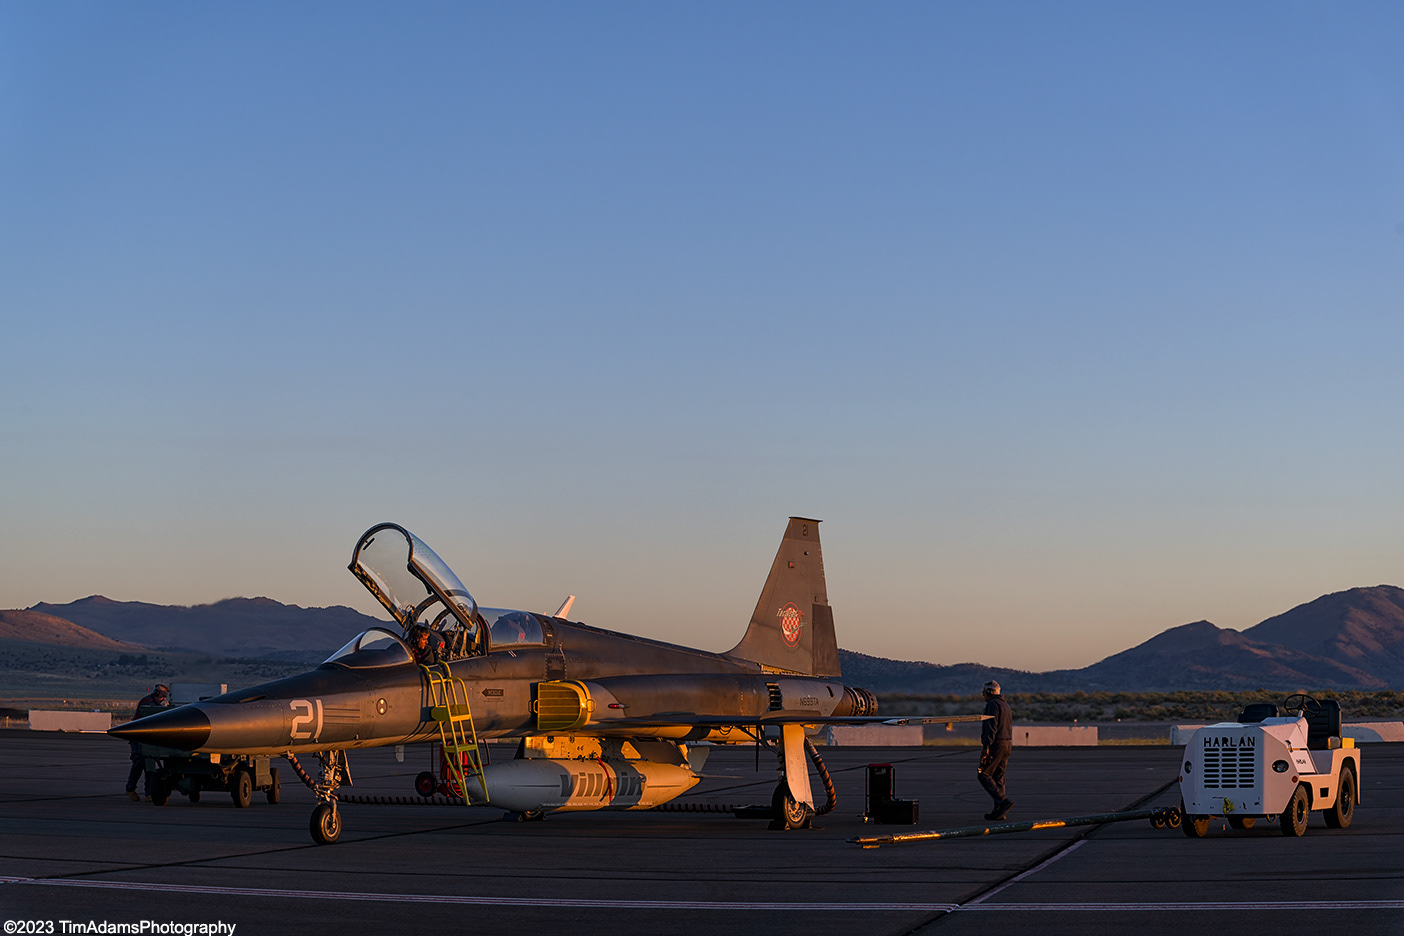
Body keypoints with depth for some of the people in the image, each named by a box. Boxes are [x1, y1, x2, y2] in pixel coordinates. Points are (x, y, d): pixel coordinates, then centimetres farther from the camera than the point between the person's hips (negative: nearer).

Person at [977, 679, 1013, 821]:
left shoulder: (993, 704, -10)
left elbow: (991, 726, -19)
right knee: (998, 777, 10)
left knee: (984, 775, -6)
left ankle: (1003, 801, -18)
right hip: (1007, 743, 9)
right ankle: (998, 811, 8)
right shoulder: (1005, 705, 20)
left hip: (996, 744, -9)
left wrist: (986, 746, -22)